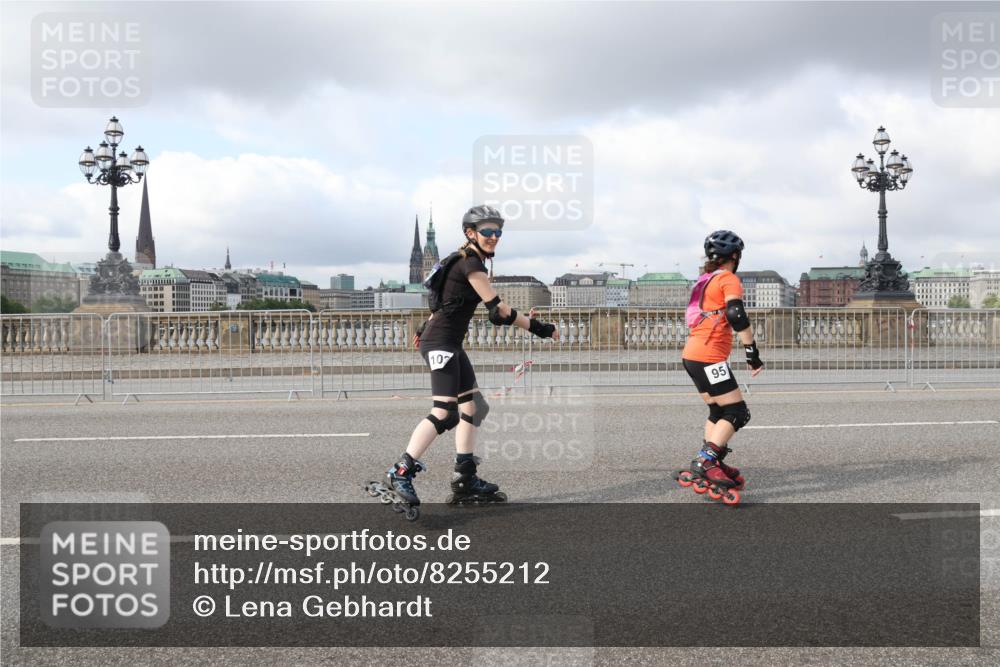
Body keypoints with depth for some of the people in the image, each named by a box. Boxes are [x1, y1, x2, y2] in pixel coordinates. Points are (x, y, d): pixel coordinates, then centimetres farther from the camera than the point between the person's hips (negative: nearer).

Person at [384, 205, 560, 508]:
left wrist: (427, 327, 31)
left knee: (473, 407, 10)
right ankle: (401, 472, -11)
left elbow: (447, 299, 23)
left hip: (450, 344, 11)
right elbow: (497, 308, -19)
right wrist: (535, 327, -14)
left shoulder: (467, 261, 14)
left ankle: (465, 479, 13)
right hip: (441, 344, -11)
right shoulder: (471, 264, -16)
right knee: (445, 414, -16)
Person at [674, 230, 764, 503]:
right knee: (737, 412, -5)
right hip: (709, 358, -9)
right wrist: (753, 352, -16)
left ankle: (713, 466, 18)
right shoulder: (729, 279, -6)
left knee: (718, 411, 19)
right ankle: (701, 465, -13)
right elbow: (738, 318, -20)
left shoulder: (704, 280, 19)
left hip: (691, 355, 9)